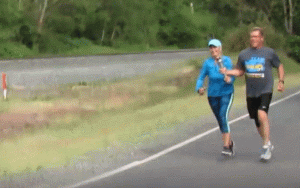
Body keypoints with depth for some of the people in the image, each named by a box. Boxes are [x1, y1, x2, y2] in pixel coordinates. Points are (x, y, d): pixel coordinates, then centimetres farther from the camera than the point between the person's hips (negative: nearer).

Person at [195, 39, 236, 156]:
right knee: (220, 120, 10)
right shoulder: (207, 63, 1)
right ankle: (230, 142, 31)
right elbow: (201, 77, -1)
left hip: (226, 93, -3)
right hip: (212, 95, 3)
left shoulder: (227, 60, -3)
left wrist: (229, 79, -28)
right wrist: (199, 88, -20)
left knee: (223, 117, -21)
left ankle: (226, 146, -24)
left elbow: (232, 76, -4)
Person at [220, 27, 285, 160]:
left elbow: (279, 66, 15)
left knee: (262, 114, -25)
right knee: (257, 121, 11)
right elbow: (240, 71, 18)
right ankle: (268, 145, 31)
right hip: (251, 93, 4)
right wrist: (227, 72, 1)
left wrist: (281, 81, 5)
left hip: (266, 90, -4)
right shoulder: (243, 54, 8)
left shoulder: (269, 52, 1)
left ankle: (266, 145, -17)